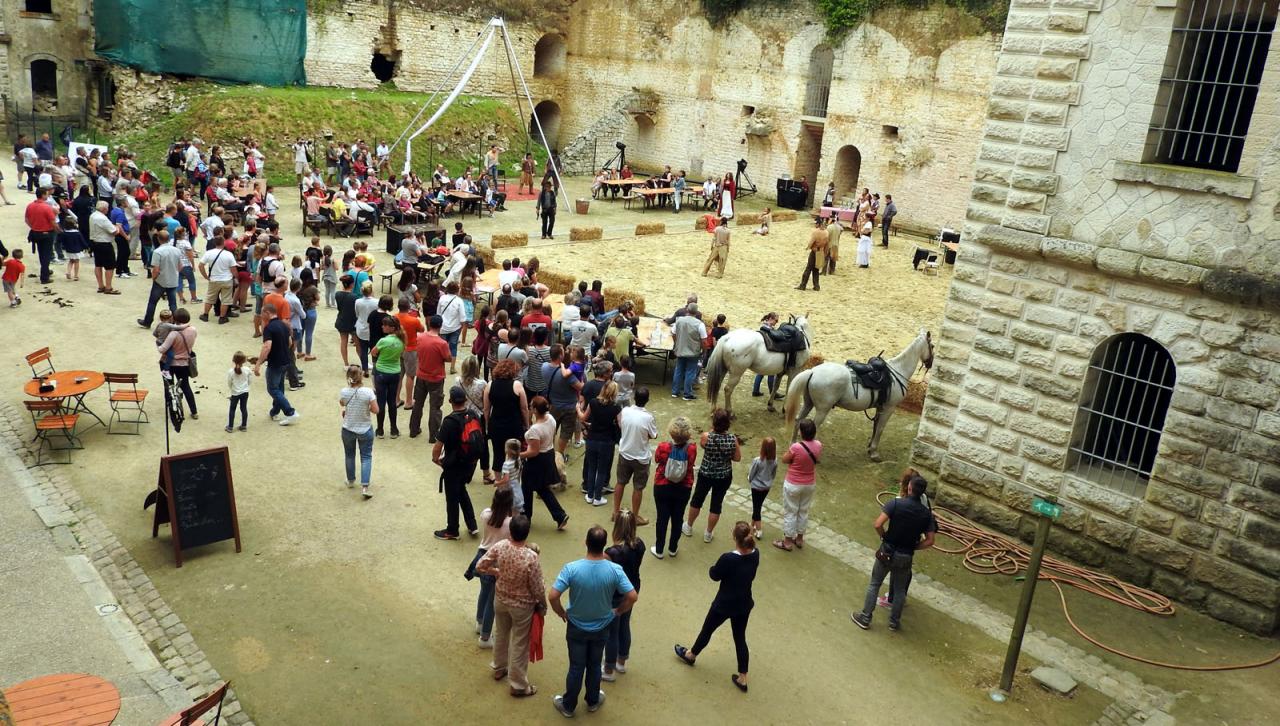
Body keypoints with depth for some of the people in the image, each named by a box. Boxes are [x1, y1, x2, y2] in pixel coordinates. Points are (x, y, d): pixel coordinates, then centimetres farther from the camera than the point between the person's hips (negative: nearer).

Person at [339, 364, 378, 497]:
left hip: (348, 430, 2)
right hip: (365, 430, -2)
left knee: (349, 455, 23)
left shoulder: (344, 392, -14)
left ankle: (350, 481, 39)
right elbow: (376, 410, -15)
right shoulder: (368, 392, -21)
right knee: (366, 457, 10)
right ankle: (364, 486, -1)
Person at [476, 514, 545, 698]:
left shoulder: (500, 546, -21)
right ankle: (518, 685, 29)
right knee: (519, 644, 13)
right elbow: (537, 588, -21)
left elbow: (480, 567, -9)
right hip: (522, 606, -4)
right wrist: (542, 606, -2)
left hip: (500, 600, 4)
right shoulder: (531, 557, -32)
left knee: (500, 635, 28)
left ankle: (499, 669, 51)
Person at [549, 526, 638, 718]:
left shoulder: (572, 568, -26)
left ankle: (568, 706, 35)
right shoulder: (615, 570, -23)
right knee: (594, 666, 23)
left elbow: (552, 596, -25)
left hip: (576, 627, -1)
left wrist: (562, 613, -6)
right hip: (601, 628, 1)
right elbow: (632, 597, -18)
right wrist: (617, 611, 1)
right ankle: (592, 701, 43)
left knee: (576, 667, 17)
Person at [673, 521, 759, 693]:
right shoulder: (755, 554, -14)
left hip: (724, 605, -5)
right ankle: (742, 679, 27)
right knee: (740, 638, 19)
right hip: (744, 604, 5)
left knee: (707, 630, 21)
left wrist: (716, 566, 3)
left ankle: (690, 655, 47)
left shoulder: (728, 558, -32)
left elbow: (715, 575, -14)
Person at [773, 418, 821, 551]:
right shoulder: (818, 445, -12)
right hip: (809, 484, 5)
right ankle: (799, 539, 37)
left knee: (790, 512, 11)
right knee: (803, 511, 22)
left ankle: (788, 541, 23)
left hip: (793, 485, -5)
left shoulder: (796, 447, -29)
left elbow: (784, 460, -13)